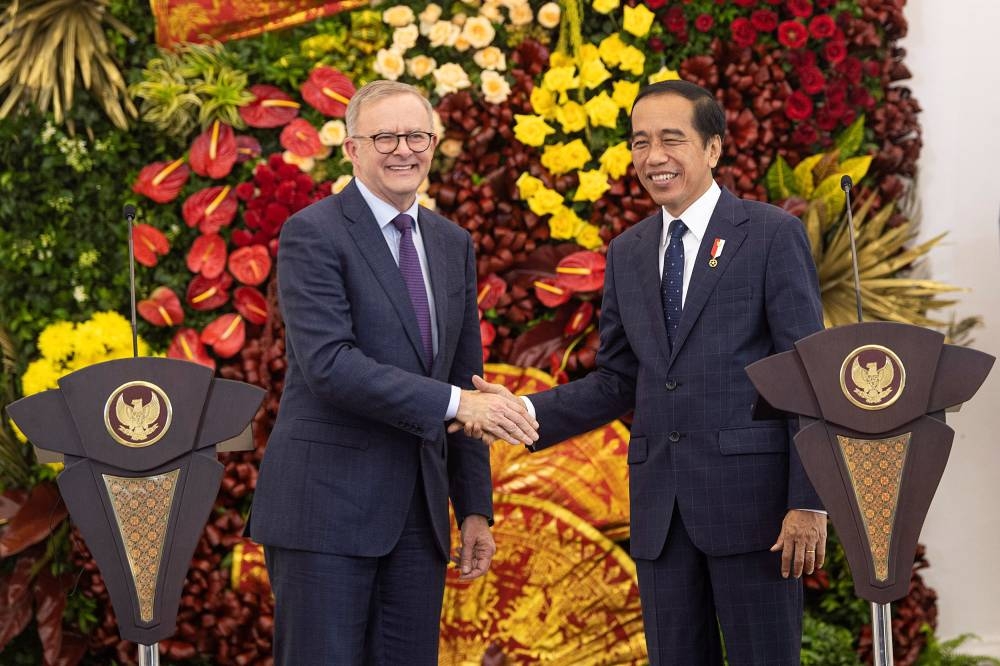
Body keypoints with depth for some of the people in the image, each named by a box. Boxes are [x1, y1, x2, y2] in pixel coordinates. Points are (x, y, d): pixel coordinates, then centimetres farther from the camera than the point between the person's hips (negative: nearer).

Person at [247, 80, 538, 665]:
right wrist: (455, 403, -23)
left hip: (418, 511, 6)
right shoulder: (313, 235, -7)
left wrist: (475, 507, 12)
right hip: (326, 505, -6)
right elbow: (329, 364, -19)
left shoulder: (454, 245, 14)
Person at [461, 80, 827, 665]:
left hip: (750, 497, -5)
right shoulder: (627, 254, 14)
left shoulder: (773, 234, -2)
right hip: (661, 507, 5)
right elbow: (618, 382, 16)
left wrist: (809, 502, -12)